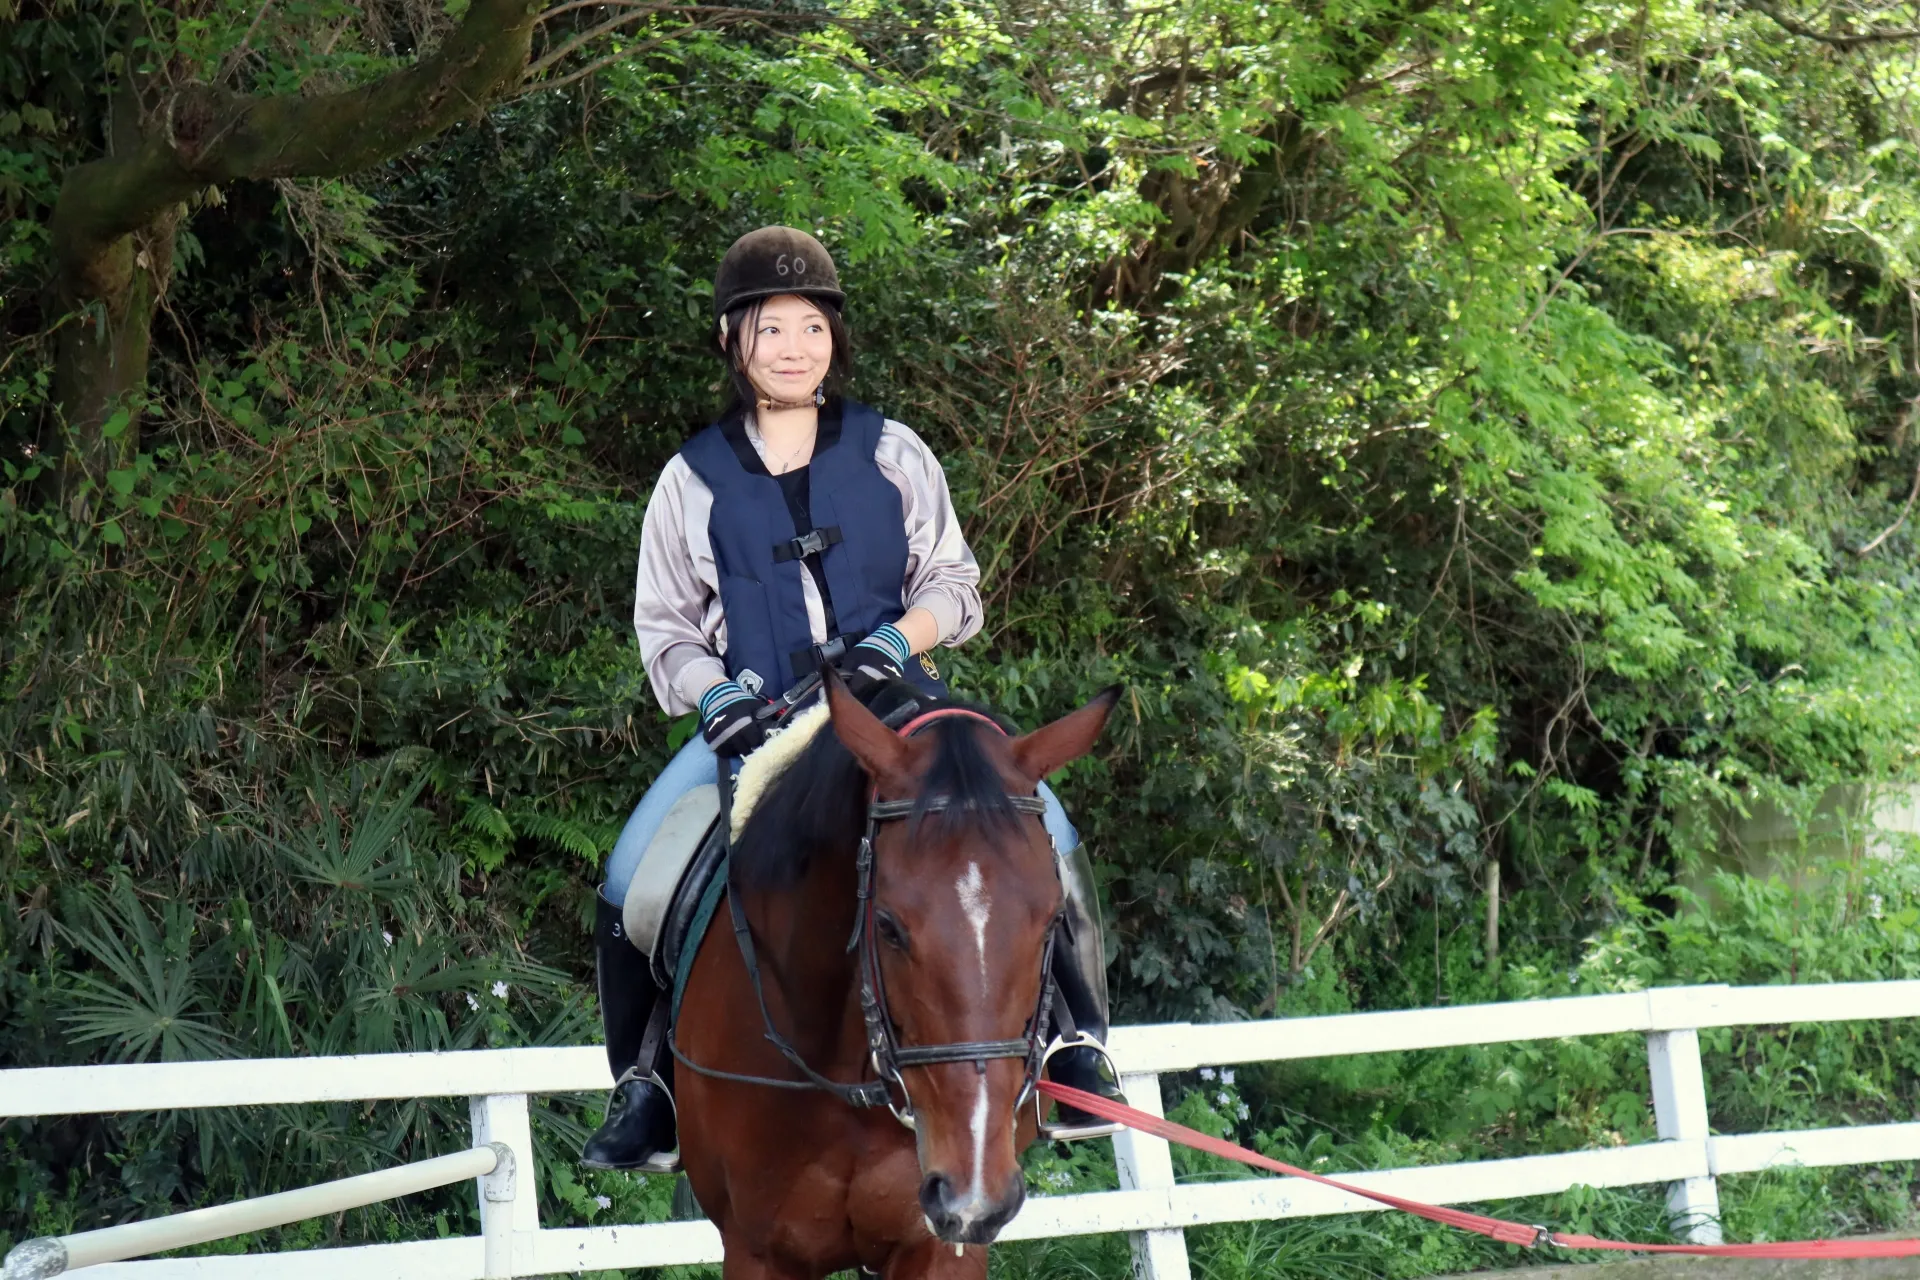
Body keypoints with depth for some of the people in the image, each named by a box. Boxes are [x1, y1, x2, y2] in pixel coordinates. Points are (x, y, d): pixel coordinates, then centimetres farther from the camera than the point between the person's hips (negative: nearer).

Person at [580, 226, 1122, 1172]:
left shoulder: (891, 454, 7)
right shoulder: (695, 480, 8)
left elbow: (952, 584, 7)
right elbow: (665, 628, 9)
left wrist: (897, 641, -14)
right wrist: (715, 695, -11)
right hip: (753, 718, 0)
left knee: (1046, 838, -23)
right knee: (629, 880, -20)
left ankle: (1081, 1051, -8)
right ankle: (644, 1089, -2)